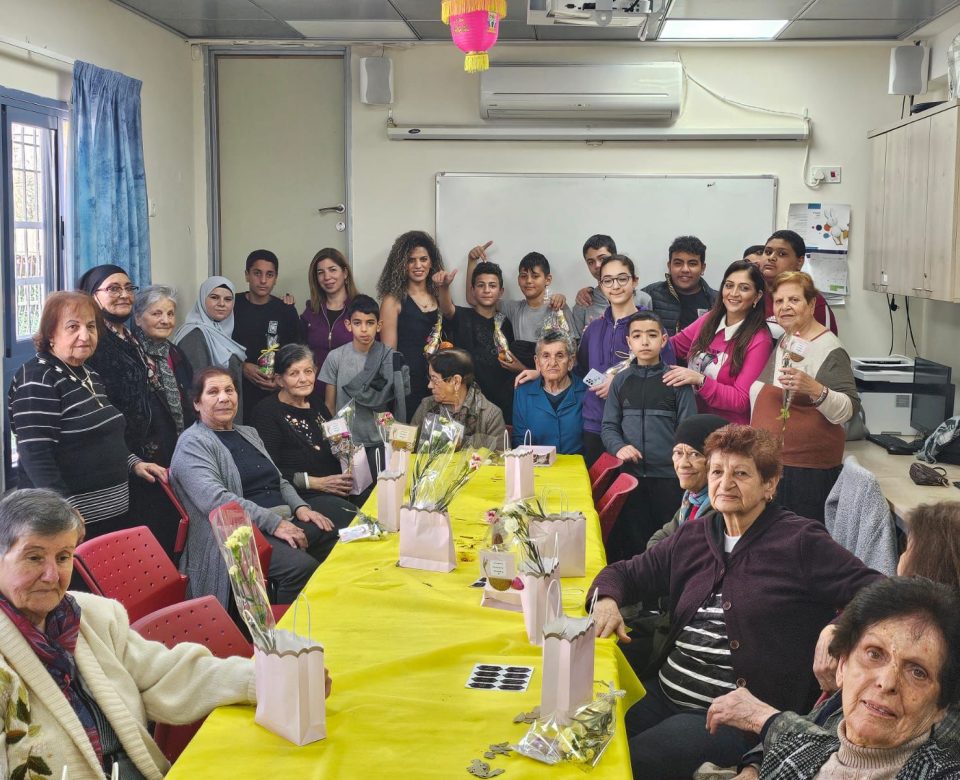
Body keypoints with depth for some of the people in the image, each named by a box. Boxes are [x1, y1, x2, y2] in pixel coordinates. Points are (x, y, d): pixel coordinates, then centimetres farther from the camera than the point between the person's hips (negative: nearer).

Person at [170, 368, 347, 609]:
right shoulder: (193, 444, -2)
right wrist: (273, 523, -21)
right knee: (301, 567, -31)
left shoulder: (248, 433, 25)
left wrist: (300, 506, 7)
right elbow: (214, 498, -17)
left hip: (284, 522, 9)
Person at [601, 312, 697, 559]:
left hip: (669, 475, -2)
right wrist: (618, 446, -12)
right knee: (632, 541, 9)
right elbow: (609, 426, 9)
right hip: (630, 473, 2)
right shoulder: (621, 381, 8)